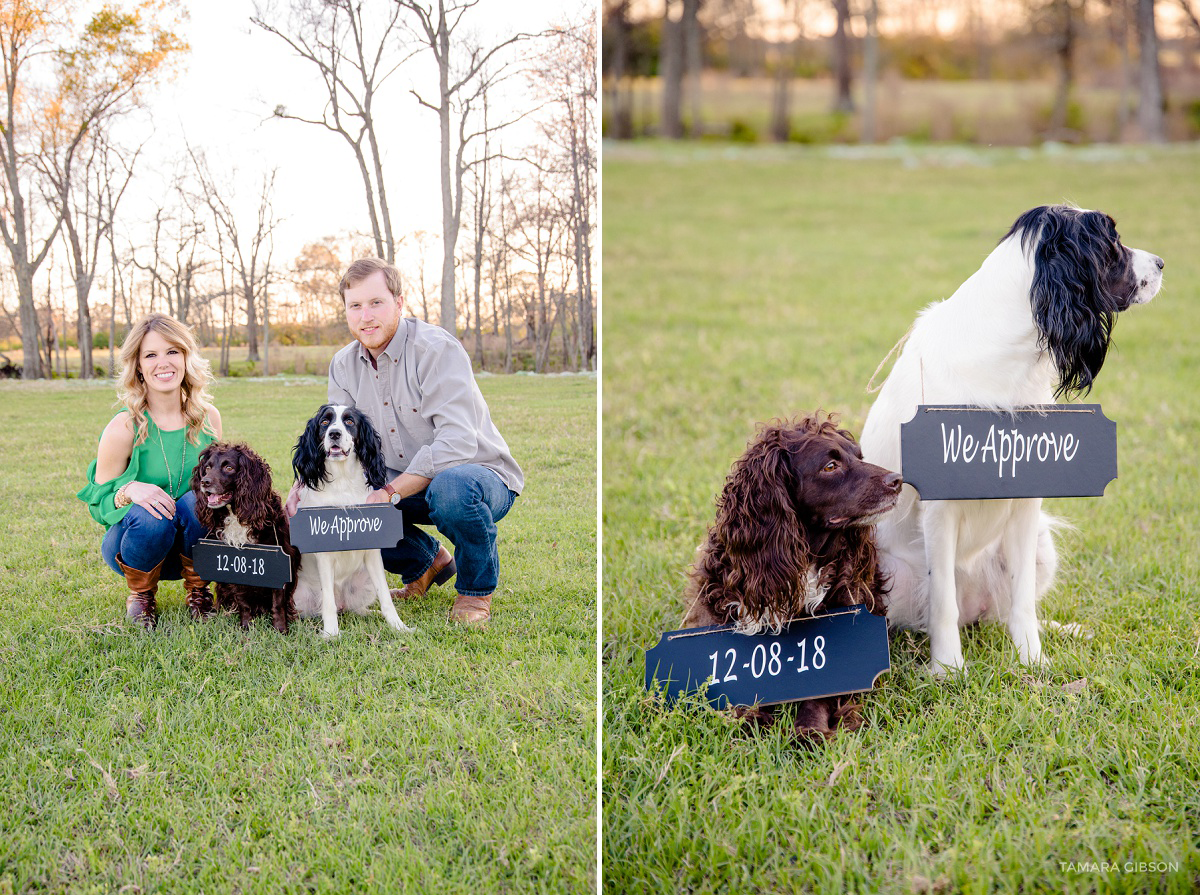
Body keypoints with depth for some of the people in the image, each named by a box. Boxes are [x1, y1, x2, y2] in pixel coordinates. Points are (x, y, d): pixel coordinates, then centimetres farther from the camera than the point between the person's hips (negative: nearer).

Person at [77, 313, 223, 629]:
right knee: (149, 517, -35)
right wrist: (129, 491, -30)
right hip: (134, 547, -2)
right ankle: (140, 595, -2)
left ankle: (198, 592, -3)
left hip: (194, 543, 2)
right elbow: (99, 503, -7)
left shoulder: (207, 417, -2)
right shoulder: (124, 427, -13)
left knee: (199, 499, -29)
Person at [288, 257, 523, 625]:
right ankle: (426, 560, 12)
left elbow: (457, 443, -30)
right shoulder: (344, 365, 2)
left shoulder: (438, 350, -21)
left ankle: (476, 590, -10)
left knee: (451, 487, -40)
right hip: (402, 483, 7)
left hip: (479, 474, -6)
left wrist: (391, 492, -34)